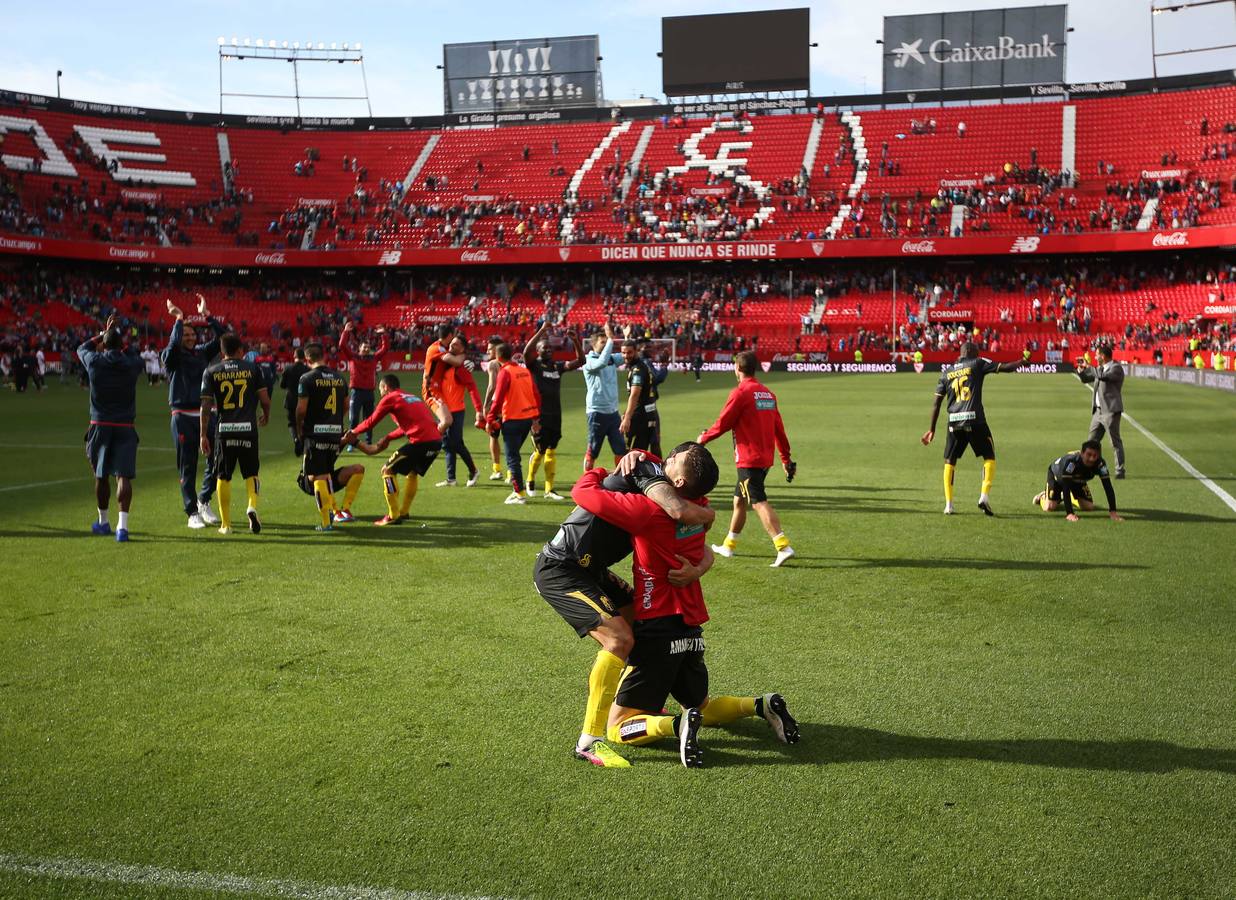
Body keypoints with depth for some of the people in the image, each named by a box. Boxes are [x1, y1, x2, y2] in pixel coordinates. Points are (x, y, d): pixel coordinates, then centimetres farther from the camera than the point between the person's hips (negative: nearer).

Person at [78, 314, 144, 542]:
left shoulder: (94, 361, -5)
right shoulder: (131, 364, -4)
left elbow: (82, 348, 19)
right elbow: (138, 357, 22)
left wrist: (103, 333, 24)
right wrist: (126, 342, 30)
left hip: (100, 426, 1)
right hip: (125, 428, -1)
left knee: (101, 476, 15)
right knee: (123, 476, -5)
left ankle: (103, 522, 28)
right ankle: (122, 525, -17)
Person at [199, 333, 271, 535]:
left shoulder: (211, 372, 4)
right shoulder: (253, 369, 3)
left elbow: (206, 406, -1)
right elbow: (265, 399, 2)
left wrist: (203, 435, 2)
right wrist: (266, 416, 23)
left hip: (224, 429, 0)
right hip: (248, 428, 0)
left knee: (224, 477, 10)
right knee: (251, 473, 12)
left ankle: (225, 524, 12)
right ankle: (252, 506, -14)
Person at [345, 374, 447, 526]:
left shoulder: (389, 399, 5)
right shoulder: (413, 398, 27)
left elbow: (371, 422, 12)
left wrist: (353, 432, 28)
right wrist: (388, 438, 38)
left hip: (421, 442, -8)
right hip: (436, 441, 8)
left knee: (388, 470, 5)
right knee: (413, 472, 29)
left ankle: (393, 516, 2)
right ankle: (403, 512, 34)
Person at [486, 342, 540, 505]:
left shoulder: (505, 372, -11)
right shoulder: (524, 370, 10)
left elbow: (498, 399, -15)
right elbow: (536, 395, 12)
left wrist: (490, 419, -6)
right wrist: (535, 418, 19)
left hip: (512, 419, -7)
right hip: (528, 417, 7)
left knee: (512, 458, -2)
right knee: (515, 453, 19)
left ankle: (519, 493, -4)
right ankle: (516, 489, 19)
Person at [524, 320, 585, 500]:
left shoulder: (558, 365, 11)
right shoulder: (534, 364, -4)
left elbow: (580, 361, 4)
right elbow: (526, 351, -25)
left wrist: (576, 341, -8)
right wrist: (542, 330, -27)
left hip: (555, 415, 5)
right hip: (539, 414, -5)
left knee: (552, 452, 7)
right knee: (540, 451, -1)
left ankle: (549, 489, 12)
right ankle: (530, 480, 25)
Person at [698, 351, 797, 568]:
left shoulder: (741, 392, -12)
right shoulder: (768, 393, 11)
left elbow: (722, 424, -10)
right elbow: (779, 428, 13)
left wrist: (703, 438, 8)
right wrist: (786, 458, 18)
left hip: (749, 459, -8)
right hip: (766, 458, 8)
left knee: (759, 502, -12)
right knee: (739, 499, 19)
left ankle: (783, 547, -22)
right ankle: (728, 545, 30)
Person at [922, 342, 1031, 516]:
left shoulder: (946, 372, 13)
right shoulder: (977, 364, 5)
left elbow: (937, 403, 11)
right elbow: (1005, 367, 0)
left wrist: (932, 429, 14)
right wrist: (1023, 361, 19)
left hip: (954, 422, 3)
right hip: (975, 420, -3)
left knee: (949, 461, 13)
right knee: (989, 457, 11)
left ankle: (948, 505, 6)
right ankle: (984, 496, -5)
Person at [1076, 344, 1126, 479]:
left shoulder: (1116, 368, -11)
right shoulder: (1100, 368, 15)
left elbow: (1102, 376, -28)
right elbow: (1085, 379, 25)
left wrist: (1089, 367, -15)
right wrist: (1081, 369, 6)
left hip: (1111, 411, -9)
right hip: (1098, 411, 9)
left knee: (1116, 442, -4)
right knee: (1092, 441, 13)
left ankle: (1120, 470, 0)